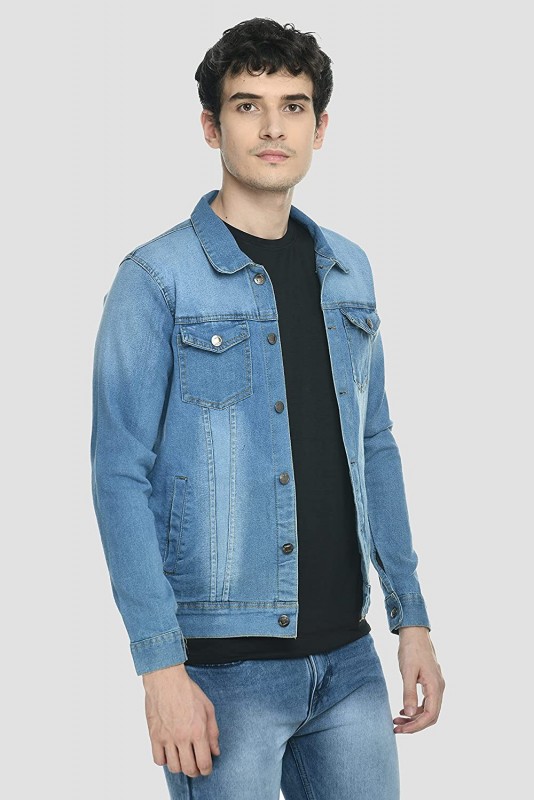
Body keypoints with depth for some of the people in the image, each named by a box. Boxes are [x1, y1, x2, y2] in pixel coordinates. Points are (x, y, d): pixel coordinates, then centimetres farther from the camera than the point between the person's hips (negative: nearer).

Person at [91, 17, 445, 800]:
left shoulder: (348, 270, 10)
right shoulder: (157, 278, -8)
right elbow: (120, 475, -11)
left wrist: (412, 616, 11)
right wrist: (161, 667, -16)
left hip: (348, 657, 5)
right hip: (225, 667, -5)